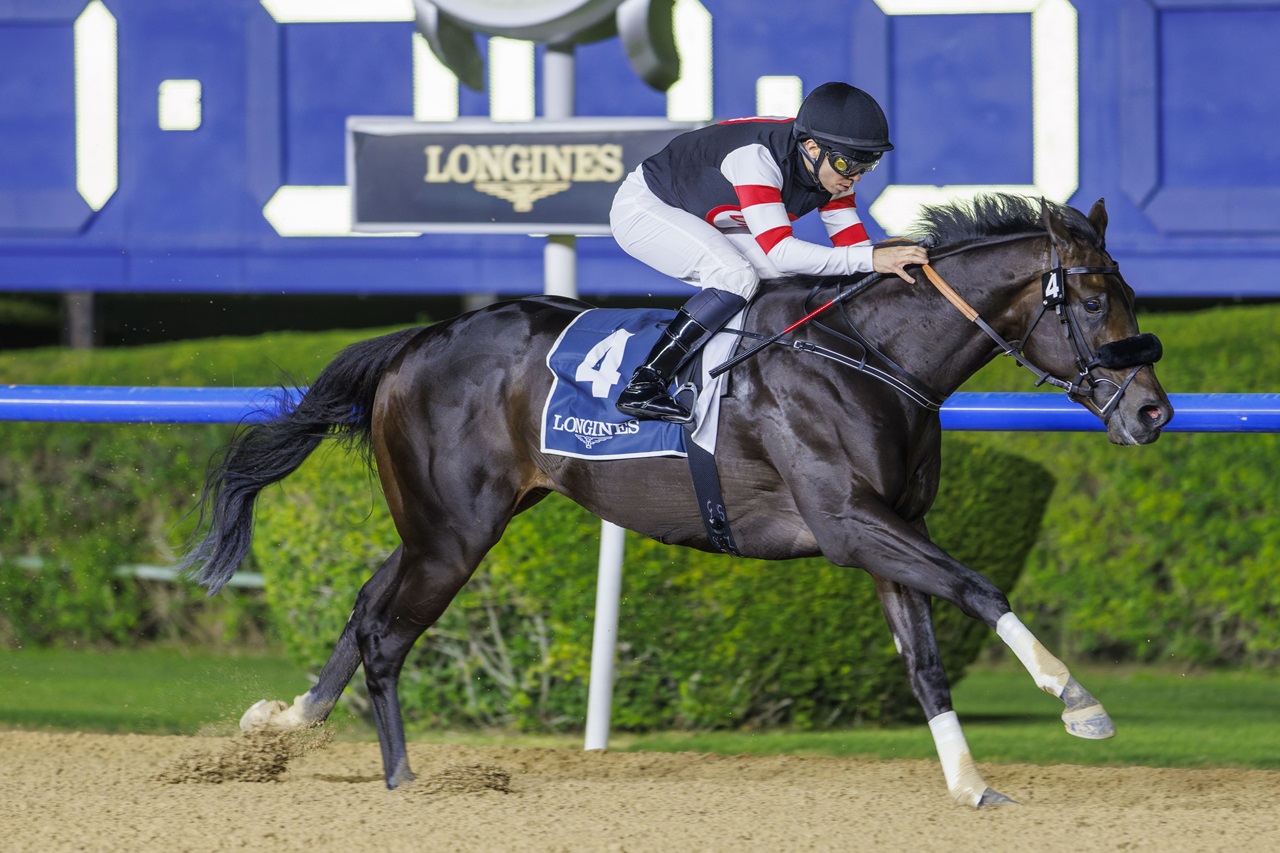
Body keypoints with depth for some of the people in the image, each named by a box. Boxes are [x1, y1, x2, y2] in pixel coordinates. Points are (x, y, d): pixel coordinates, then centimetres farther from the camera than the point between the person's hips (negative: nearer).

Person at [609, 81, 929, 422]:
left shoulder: (832, 168, -13)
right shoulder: (758, 158, -37)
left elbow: (851, 241, -7)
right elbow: (779, 251, -44)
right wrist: (871, 259, -50)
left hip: (706, 226, 8)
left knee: (796, 281, -10)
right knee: (737, 277, -30)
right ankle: (642, 387, -28)